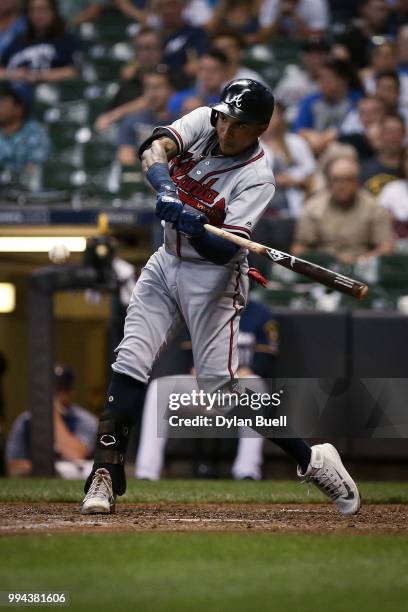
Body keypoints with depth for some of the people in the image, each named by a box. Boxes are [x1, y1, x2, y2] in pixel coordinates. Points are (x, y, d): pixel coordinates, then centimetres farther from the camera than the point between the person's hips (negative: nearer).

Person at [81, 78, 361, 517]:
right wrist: (165, 186, -40)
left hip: (212, 278, -5)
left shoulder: (257, 179, -18)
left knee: (220, 385, -11)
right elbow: (155, 147, -21)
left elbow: (226, 250, -26)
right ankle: (105, 475, -4)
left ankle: (312, 460, 0)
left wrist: (197, 230, -46)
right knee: (130, 364, -7)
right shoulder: (203, 122, -4)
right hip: (165, 264, 5)